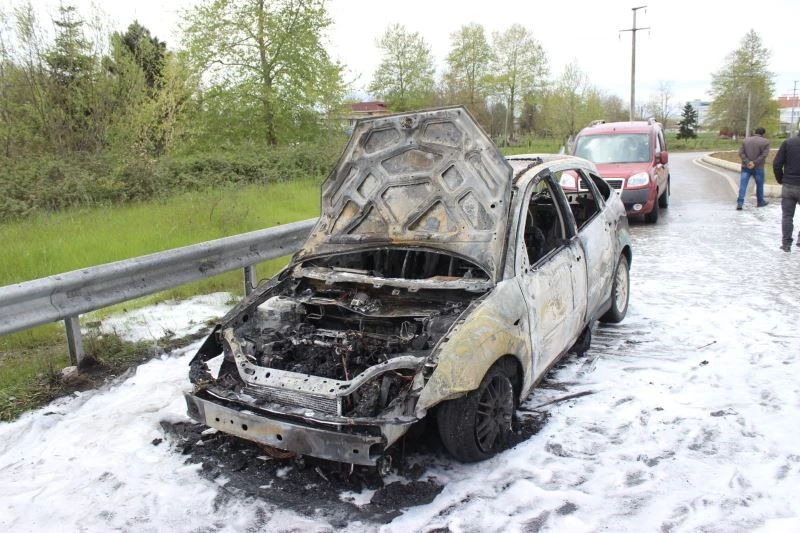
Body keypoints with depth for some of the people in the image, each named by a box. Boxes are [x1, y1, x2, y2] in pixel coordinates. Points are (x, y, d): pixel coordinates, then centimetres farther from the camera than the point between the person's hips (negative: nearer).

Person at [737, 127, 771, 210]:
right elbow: (764, 155, -13)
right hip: (758, 167, -2)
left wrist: (747, 162, -10)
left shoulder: (745, 140, 5)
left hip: (746, 167, 2)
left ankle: (740, 203, -12)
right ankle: (760, 202, 26)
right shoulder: (765, 142, -3)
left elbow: (741, 153, -3)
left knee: (743, 185, -2)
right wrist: (754, 163, -13)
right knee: (760, 185, 14)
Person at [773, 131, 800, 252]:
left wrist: (780, 179, 7)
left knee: (787, 216, 8)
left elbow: (777, 164, -6)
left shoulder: (787, 142, -2)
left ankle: (786, 243, 7)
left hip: (788, 186, 1)